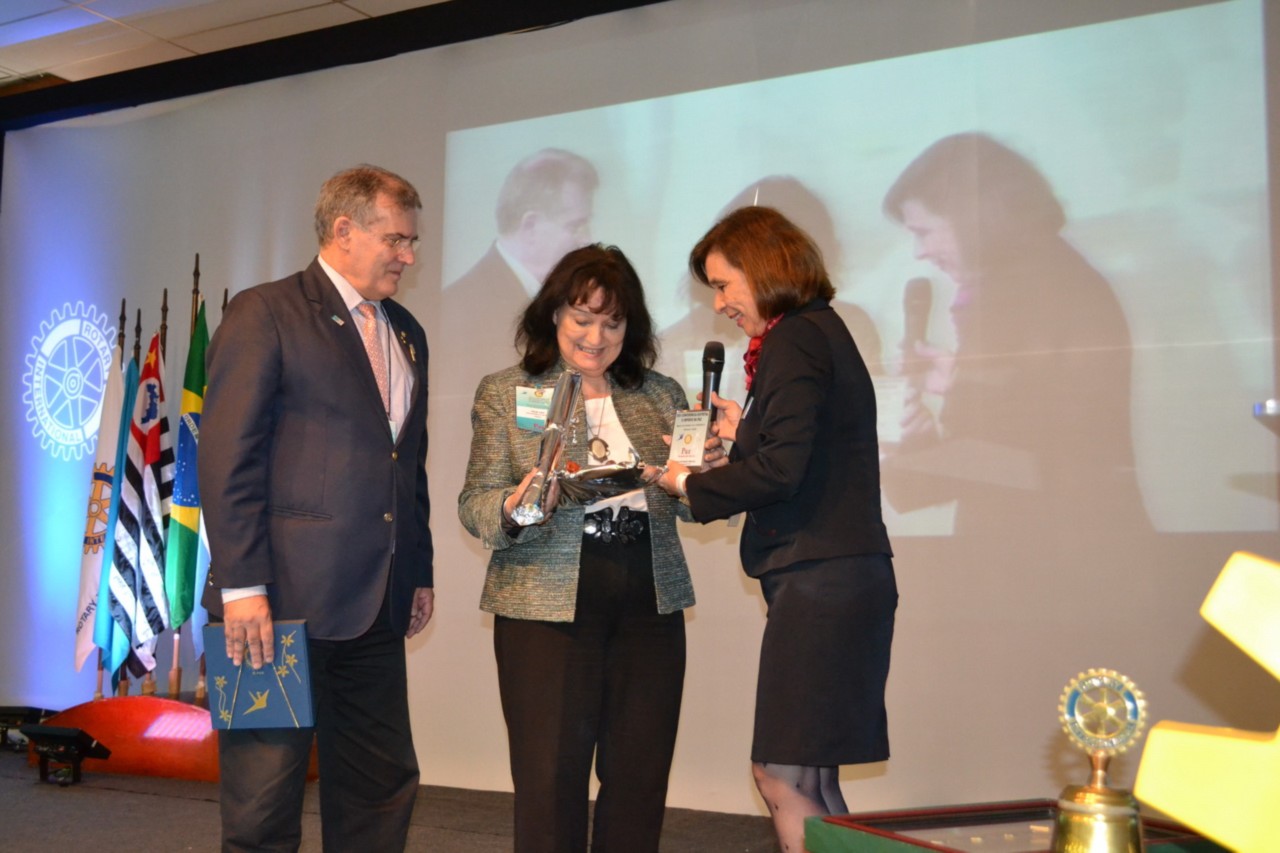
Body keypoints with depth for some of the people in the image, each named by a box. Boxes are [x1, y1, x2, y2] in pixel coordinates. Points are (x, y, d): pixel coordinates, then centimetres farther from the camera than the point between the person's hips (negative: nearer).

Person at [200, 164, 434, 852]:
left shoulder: (407, 333, 18)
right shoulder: (265, 313, -4)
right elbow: (227, 459, -11)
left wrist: (420, 571, 15)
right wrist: (242, 588, -17)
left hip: (378, 608, 7)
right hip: (283, 601, -7)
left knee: (381, 794, 12)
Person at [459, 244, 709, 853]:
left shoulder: (660, 395, 13)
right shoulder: (504, 392, 5)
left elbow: (690, 504, 15)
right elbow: (474, 504, 1)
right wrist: (513, 509, -22)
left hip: (651, 605, 3)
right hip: (548, 604, -3)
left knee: (640, 780, 8)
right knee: (551, 782, 0)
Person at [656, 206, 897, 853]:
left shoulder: (793, 342, -12)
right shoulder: (822, 332, 19)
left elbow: (779, 472, -20)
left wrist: (690, 485, -7)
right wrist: (746, 433, 17)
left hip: (819, 585, -10)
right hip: (838, 581, 10)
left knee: (783, 776, -6)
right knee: (807, 782, 13)